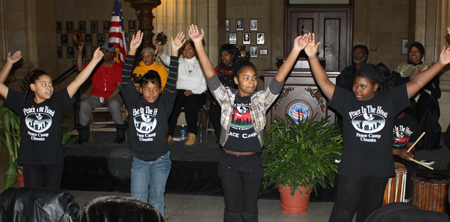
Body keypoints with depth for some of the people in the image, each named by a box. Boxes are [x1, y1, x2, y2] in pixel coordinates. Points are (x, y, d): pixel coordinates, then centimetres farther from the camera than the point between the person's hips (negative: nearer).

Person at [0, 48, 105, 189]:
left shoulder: (57, 101, -4)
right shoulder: (23, 102, 0)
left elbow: (77, 82, -12)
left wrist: (94, 61, -20)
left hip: (54, 160, 0)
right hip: (31, 161, 1)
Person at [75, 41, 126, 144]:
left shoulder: (118, 68, 6)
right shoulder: (95, 66, 15)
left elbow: (119, 87, -2)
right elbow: (80, 68, -1)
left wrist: (108, 98, -15)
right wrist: (80, 51, -9)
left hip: (113, 96, -3)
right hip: (96, 96, 3)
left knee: (114, 105, -38)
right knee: (84, 104, -27)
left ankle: (121, 134, -19)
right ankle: (83, 135, -12)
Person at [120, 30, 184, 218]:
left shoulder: (164, 103, -6)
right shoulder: (134, 102, -4)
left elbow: (172, 81, -16)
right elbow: (125, 79, -10)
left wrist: (175, 52, -25)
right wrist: (132, 51, -19)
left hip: (160, 160, -1)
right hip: (139, 160, 1)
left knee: (157, 200, 12)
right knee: (137, 201, 6)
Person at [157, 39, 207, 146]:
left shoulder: (200, 64, 12)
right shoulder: (179, 62, 17)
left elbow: (204, 85, 4)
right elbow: (167, 60, -5)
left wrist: (192, 91, -12)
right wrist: (161, 52, -25)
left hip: (197, 93, -1)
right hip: (180, 91, 2)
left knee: (190, 102, -35)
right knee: (173, 103, -31)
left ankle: (192, 134, -26)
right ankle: (169, 134, -25)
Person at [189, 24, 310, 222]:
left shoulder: (260, 100, -2)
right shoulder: (227, 97, -3)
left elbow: (279, 79, -13)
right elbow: (210, 74, -12)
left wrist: (295, 50, -25)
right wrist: (198, 43, -21)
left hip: (252, 161, 1)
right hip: (228, 161, -1)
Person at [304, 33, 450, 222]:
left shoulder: (389, 99, 3)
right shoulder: (347, 100, -2)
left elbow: (416, 83, 3)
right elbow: (324, 82, -9)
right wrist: (312, 57, -21)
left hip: (380, 168, 3)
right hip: (352, 168, -2)